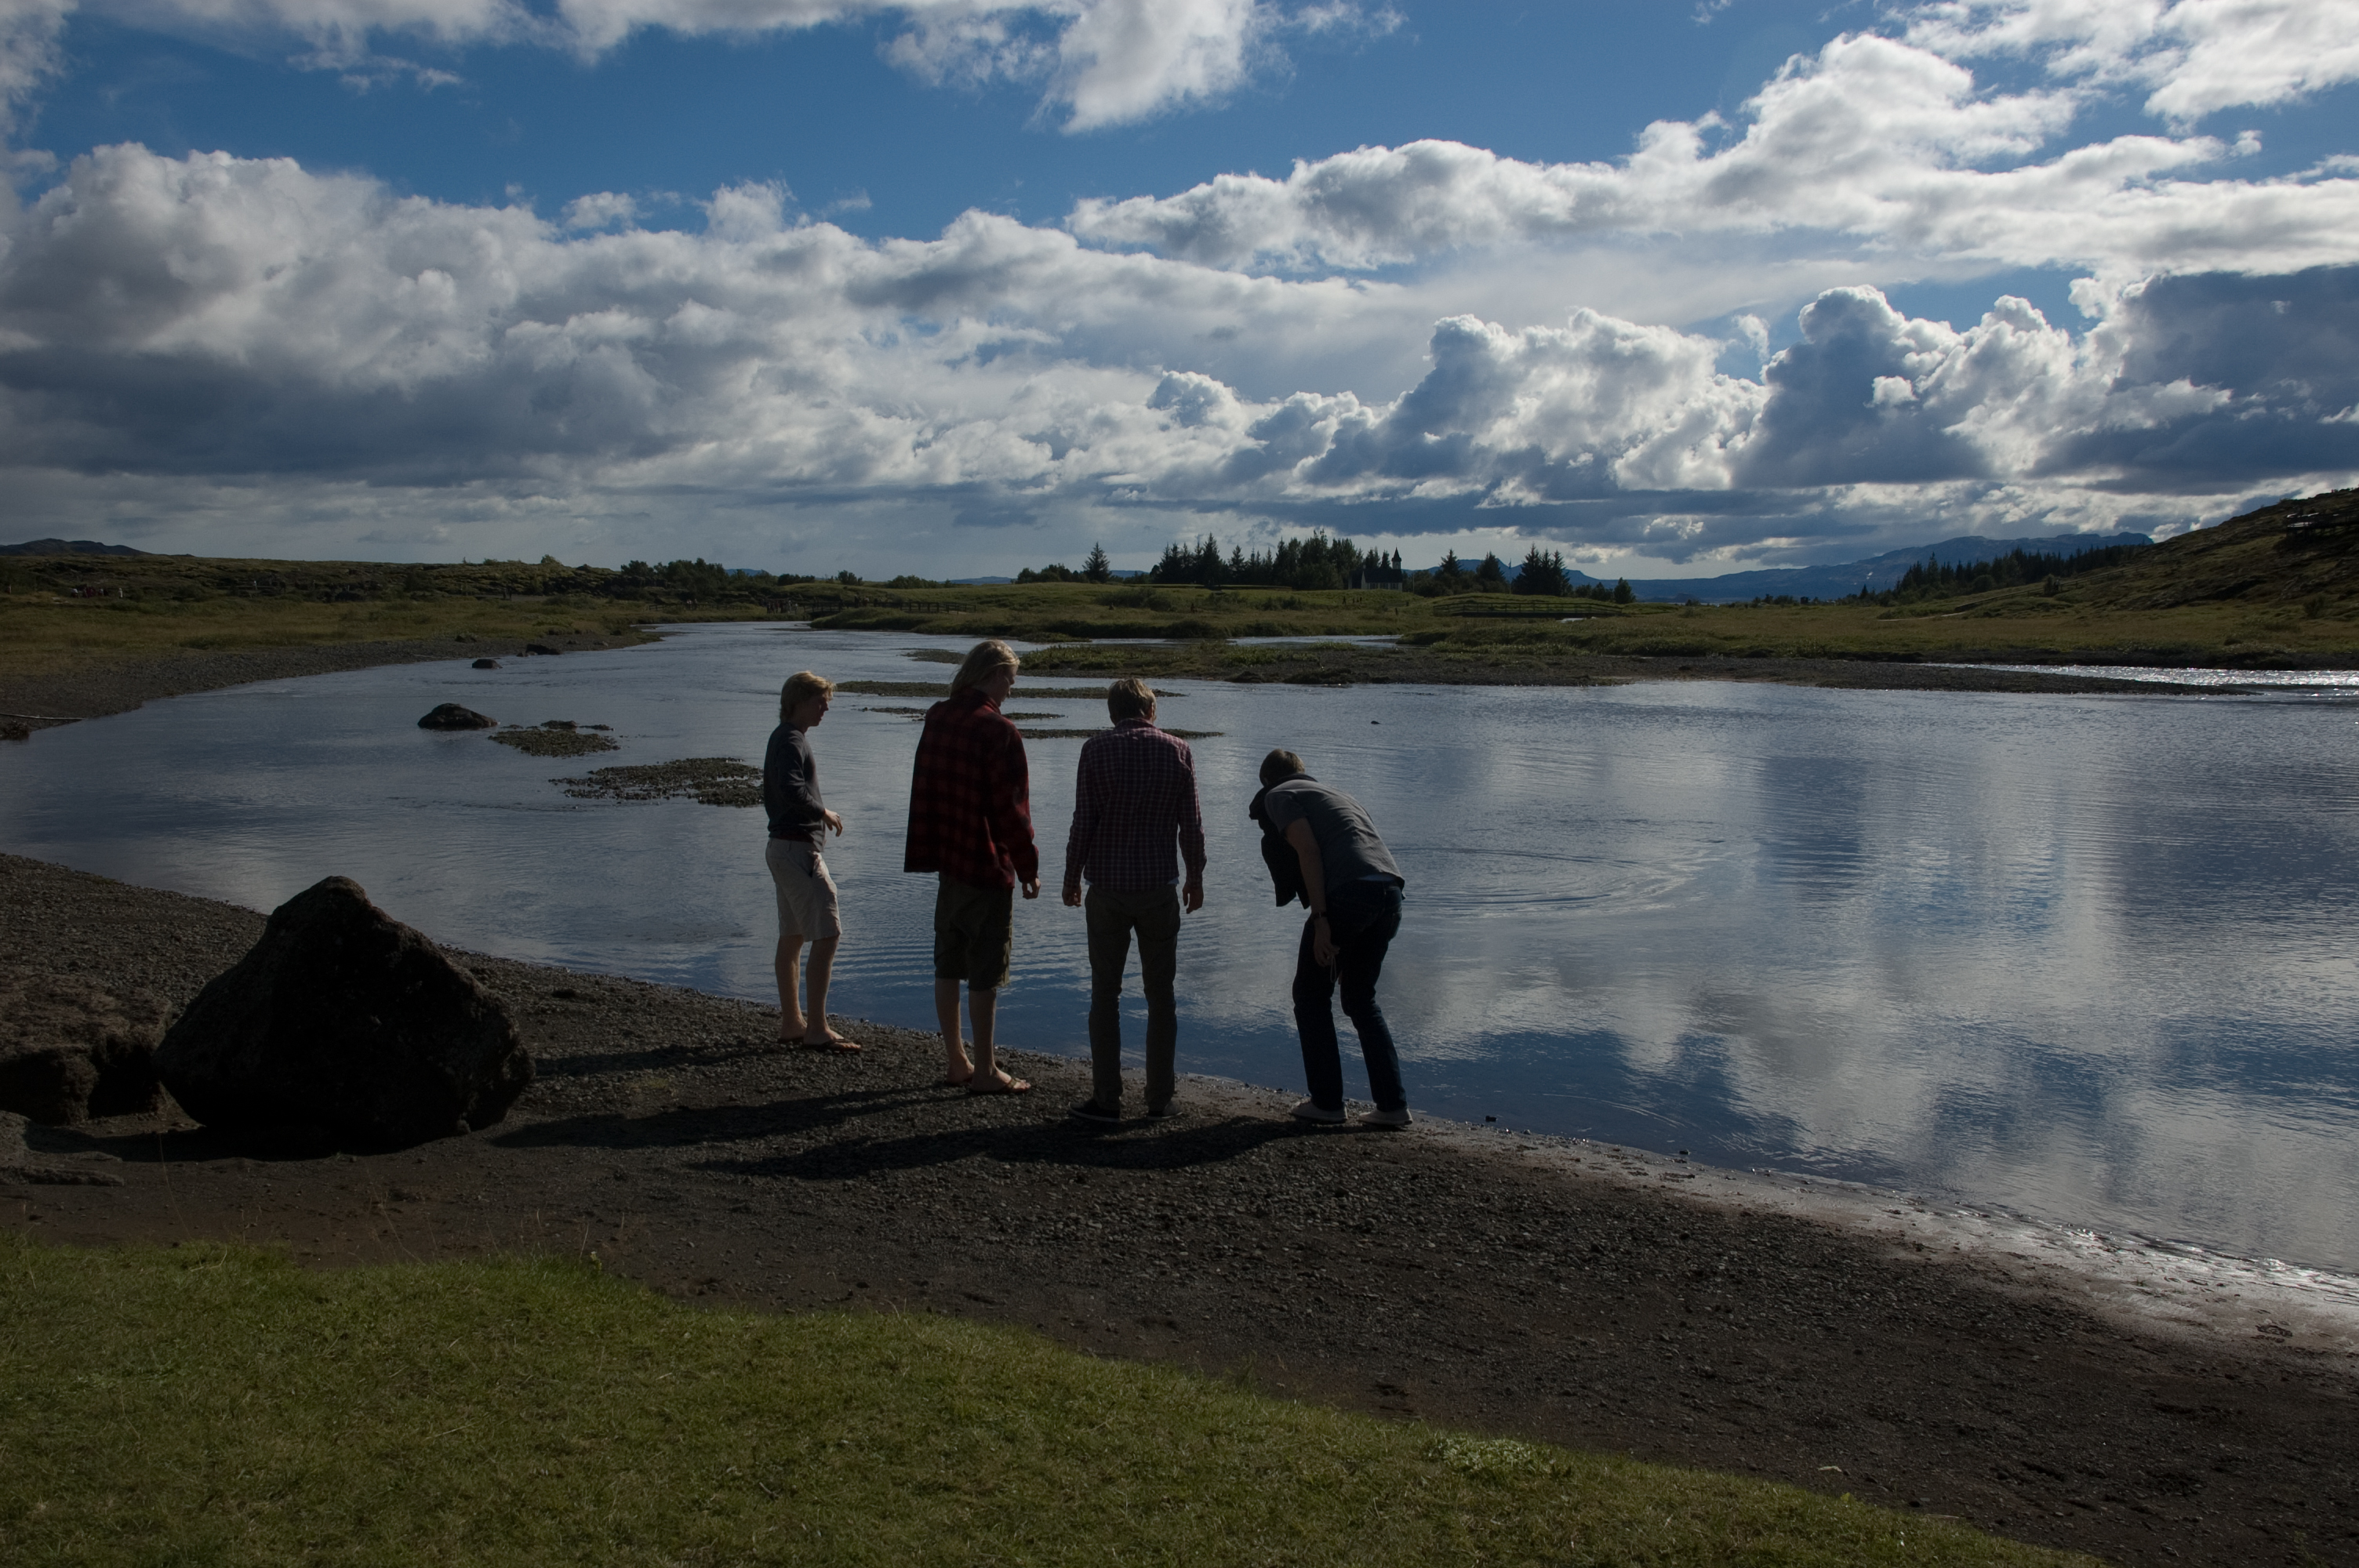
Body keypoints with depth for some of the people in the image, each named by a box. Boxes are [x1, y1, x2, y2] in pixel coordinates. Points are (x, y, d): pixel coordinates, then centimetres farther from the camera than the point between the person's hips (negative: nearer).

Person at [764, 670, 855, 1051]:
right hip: (798, 848, -11)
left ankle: (791, 1022, 18)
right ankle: (817, 1029, -12)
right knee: (827, 935, -11)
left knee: (792, 937, 13)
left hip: (784, 846, 11)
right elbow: (792, 791, -30)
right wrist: (825, 813, -15)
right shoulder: (791, 741, -15)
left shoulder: (784, 739, 18)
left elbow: (773, 795, 25)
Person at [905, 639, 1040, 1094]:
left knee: (948, 966, 13)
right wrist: (1028, 868, -7)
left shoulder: (936, 718, 6)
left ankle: (956, 1062, 23)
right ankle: (984, 1072, 6)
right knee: (986, 972, 0)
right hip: (988, 866, -8)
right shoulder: (998, 731, -18)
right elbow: (1012, 808, -16)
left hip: (946, 858, 8)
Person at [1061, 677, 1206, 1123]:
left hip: (1108, 888, -1)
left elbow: (1083, 821, -7)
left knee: (1105, 994, 7)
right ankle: (1160, 1098, 14)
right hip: (1160, 888, 2)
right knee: (1160, 994, 10)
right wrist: (1195, 878, 14)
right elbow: (1191, 825, 1)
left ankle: (1107, 1098, 7)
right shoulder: (1178, 751, -1)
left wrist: (1071, 876, 5)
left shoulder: (1096, 750, -6)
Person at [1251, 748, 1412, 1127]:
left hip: (1347, 893, -7)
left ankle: (1326, 1102, 14)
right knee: (1361, 999, 21)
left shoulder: (1279, 796, 13)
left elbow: (1308, 851, -5)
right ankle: (1393, 1104, 15)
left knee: (1311, 997, 12)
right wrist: (1346, 942, 37)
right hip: (1390, 892, 7)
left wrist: (1321, 920, -10)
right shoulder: (1339, 795, 35)